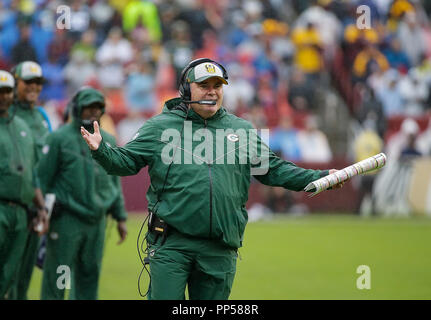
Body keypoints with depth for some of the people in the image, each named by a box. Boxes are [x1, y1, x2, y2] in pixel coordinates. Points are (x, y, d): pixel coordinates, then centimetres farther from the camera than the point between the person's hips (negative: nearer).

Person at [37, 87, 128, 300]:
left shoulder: (108, 141, 15)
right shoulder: (60, 138, -2)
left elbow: (115, 182, 20)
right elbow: (42, 177, -4)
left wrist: (121, 217, 16)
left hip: (97, 221, 5)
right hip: (66, 219, -5)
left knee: (89, 275, 7)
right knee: (56, 278, -5)